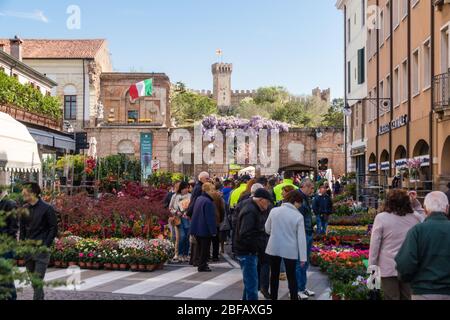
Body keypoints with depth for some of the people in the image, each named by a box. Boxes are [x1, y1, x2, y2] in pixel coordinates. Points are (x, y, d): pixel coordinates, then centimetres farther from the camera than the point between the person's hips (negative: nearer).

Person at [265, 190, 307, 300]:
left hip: (274, 248, 3)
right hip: (290, 250, -2)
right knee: (291, 277, 11)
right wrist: (303, 257, -5)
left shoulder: (274, 211, -5)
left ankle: (273, 297, 27)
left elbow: (267, 229, 5)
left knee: (274, 275, 17)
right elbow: (301, 238, -11)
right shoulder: (298, 216, -12)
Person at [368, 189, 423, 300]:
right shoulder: (416, 217, -1)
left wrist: (372, 266, 1)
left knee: (391, 297, 5)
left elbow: (374, 244, -7)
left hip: (389, 268, -3)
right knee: (407, 297, 12)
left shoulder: (381, 218, -9)